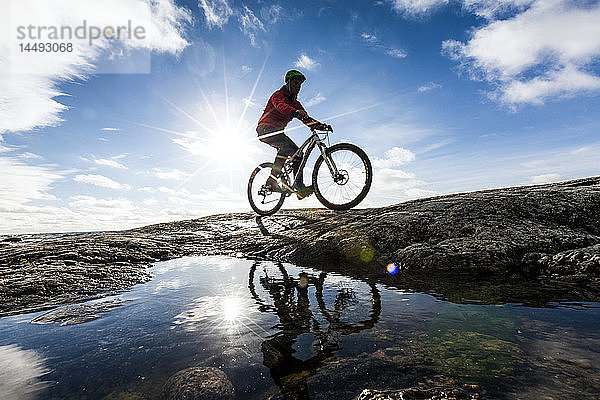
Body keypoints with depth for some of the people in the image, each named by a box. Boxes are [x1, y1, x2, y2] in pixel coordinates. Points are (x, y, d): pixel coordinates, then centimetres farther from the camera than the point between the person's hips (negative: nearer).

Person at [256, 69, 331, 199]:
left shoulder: (295, 103, 20)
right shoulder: (278, 95, -4)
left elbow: (306, 119, 9)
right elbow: (280, 106, -30)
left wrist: (321, 126, -9)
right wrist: (296, 112, -51)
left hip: (277, 132, 9)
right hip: (266, 129, -8)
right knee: (287, 145, -33)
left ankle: (299, 187, -6)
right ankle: (272, 180, -33)